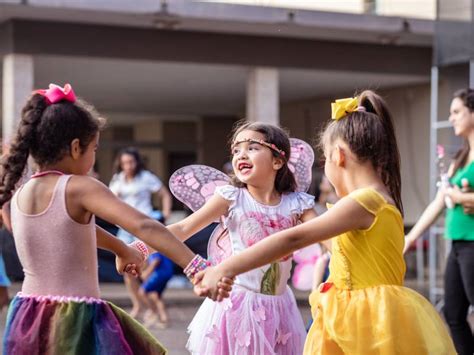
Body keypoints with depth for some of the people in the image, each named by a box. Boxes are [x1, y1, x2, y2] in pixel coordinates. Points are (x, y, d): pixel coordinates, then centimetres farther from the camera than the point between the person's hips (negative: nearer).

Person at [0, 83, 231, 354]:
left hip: (27, 320, 7)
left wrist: (122, 249, 35)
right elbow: (144, 226, -25)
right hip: (76, 320, -6)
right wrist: (199, 268, -30)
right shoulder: (79, 188, -13)